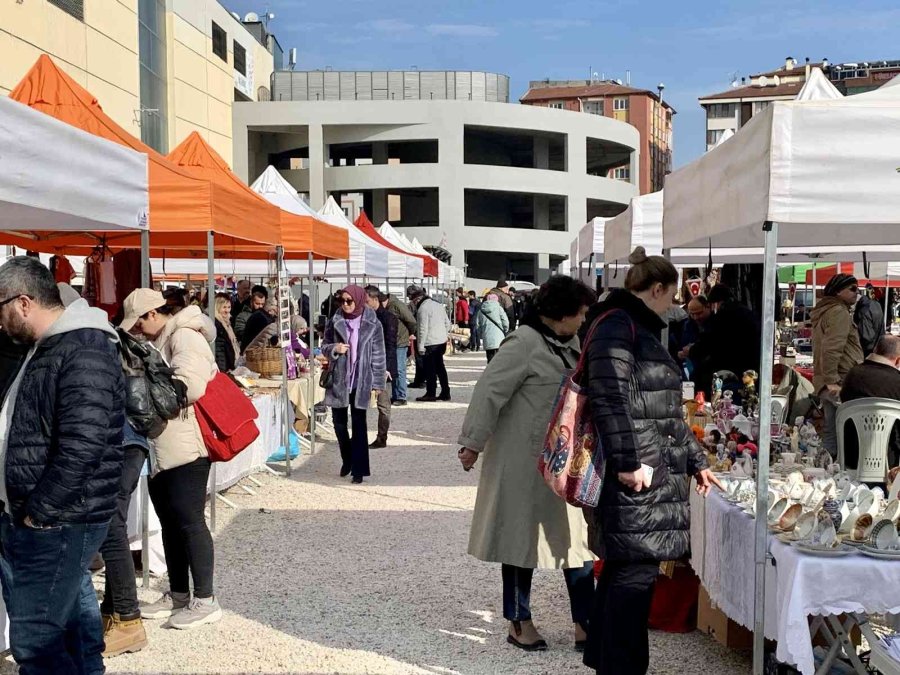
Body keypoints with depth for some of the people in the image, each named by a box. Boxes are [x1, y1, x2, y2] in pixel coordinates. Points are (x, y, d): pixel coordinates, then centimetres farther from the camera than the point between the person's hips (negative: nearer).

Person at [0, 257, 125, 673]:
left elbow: (81, 449, -26)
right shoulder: (41, 349, 15)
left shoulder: (84, 354, -18)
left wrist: (37, 514, -17)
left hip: (57, 526, -10)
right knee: (70, 620, 17)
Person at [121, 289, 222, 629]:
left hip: (185, 448, -10)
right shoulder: (159, 341, 19)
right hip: (161, 451, 10)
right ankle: (178, 594, 25)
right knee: (170, 522, 14)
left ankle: (205, 601, 4)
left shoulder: (185, 337, -11)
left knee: (189, 521, -4)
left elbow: (189, 386, -24)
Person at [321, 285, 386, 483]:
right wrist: (334, 348, -13)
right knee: (339, 422, 8)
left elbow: (378, 356, -2)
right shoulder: (335, 321, 2)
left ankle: (359, 468, 6)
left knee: (359, 425, -1)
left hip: (361, 381, -3)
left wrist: (377, 383, -4)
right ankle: (347, 460, 30)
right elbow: (324, 345, 11)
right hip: (338, 379, 3)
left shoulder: (372, 324, -4)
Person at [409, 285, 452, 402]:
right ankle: (445, 393, 18)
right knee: (440, 367, 15)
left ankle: (431, 394, 2)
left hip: (430, 343, -9)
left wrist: (420, 346, -15)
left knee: (429, 369, -1)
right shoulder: (438, 305, 14)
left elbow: (423, 329, -17)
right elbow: (447, 323, 16)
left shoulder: (423, 308, -13)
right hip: (442, 341, 9)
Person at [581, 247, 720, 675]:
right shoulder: (617, 326, -10)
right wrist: (628, 462, -22)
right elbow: (610, 398, -20)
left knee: (625, 568, 14)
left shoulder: (642, 329, 23)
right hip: (634, 477, -10)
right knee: (635, 571, -6)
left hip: (657, 472, 10)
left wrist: (696, 461, 26)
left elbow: (665, 409, 26)